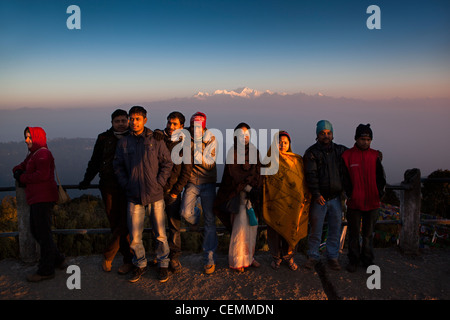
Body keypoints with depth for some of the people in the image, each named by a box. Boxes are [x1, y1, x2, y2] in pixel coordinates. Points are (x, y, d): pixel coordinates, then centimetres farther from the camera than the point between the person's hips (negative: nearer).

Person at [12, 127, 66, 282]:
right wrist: (18, 172, 3)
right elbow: (21, 166, 26)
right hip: (36, 199, 11)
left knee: (43, 233, -4)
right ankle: (58, 259, 26)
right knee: (35, 230, 16)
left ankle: (46, 270, 5)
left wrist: (22, 178, -11)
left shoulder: (43, 153, -12)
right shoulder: (33, 154, 21)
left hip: (43, 199, -11)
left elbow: (42, 175, -24)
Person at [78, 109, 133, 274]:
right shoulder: (104, 138, 10)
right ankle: (128, 259, 15)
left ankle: (107, 256, 10)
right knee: (115, 223, 3)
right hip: (109, 187, 2)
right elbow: (95, 162, 18)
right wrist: (86, 181, 15)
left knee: (125, 223, -7)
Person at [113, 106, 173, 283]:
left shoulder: (156, 140, 0)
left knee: (160, 234, 6)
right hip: (134, 197, 2)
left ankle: (163, 264, 24)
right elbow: (118, 166, 11)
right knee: (134, 237, 5)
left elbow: (167, 164, 3)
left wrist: (159, 183, -5)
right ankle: (140, 265, 26)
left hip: (155, 195, -1)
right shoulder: (123, 142, 5)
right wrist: (127, 185, 1)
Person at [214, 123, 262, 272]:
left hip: (253, 192, 5)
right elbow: (233, 174, -10)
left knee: (252, 225, 7)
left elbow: (258, 172, 6)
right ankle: (237, 260, 6)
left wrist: (256, 189, -8)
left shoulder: (254, 151, 11)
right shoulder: (232, 152, -3)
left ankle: (249, 256, 21)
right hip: (238, 193, -5)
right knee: (241, 226, -7)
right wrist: (247, 188, -15)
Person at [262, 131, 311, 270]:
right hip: (275, 199, -1)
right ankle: (276, 257, 21)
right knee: (274, 227, 4)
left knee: (291, 228, 5)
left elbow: (303, 180, 8)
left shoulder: (297, 160, 9)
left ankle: (288, 256, 24)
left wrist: (305, 197, 2)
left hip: (292, 201, 1)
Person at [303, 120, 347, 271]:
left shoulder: (340, 150, 9)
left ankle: (333, 257, 21)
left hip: (335, 197, 3)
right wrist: (316, 194, -21)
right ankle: (313, 256, 17)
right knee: (316, 229, 2)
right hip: (319, 198, -3)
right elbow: (311, 175, -10)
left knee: (335, 229, 8)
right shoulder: (311, 152, -2)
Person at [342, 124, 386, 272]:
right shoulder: (347, 155, -3)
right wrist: (350, 194, -10)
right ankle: (353, 260, 22)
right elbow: (345, 178, -2)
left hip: (372, 202, 2)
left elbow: (381, 178, 7)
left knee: (368, 233, 13)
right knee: (354, 233, 9)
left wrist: (379, 193, -6)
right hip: (354, 202, -2)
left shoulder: (375, 156, 4)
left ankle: (367, 259, 27)